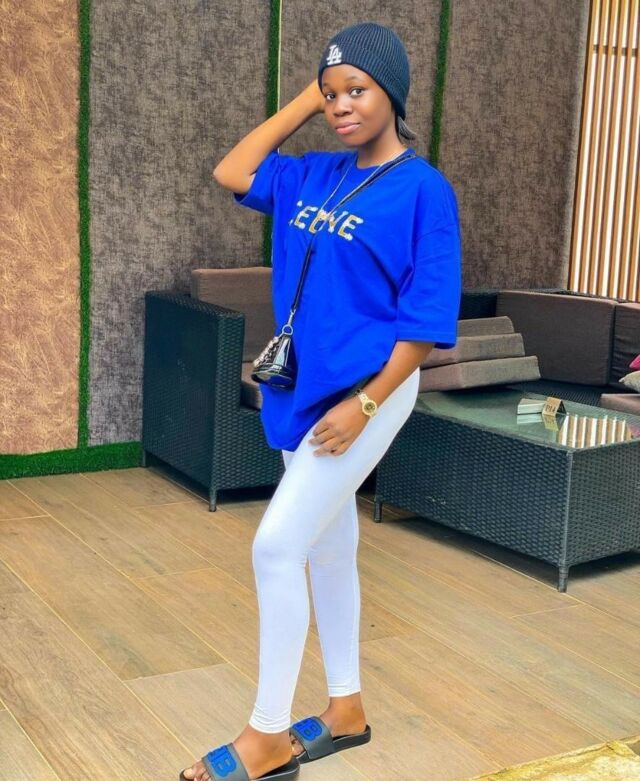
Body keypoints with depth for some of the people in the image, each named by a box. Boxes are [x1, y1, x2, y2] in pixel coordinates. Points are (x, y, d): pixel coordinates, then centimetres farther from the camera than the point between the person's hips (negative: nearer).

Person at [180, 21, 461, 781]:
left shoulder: (423, 189, -12)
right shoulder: (314, 175, 9)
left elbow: (428, 317, -14)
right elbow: (231, 175, 10)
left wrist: (364, 404, -18)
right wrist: (304, 100, 7)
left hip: (367, 392, -7)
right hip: (303, 389, 7)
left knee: (277, 546, -11)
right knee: (327, 548, 15)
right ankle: (345, 709, 30)